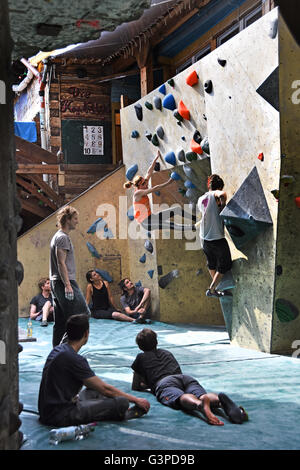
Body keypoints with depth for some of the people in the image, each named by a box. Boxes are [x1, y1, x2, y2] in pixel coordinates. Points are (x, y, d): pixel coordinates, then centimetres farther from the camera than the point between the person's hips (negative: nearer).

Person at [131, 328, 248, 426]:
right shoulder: (167, 353, 43)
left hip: (165, 383, -4)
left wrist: (147, 384, 56)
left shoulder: (141, 358, 32)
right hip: (186, 377, 4)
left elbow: (135, 387, 34)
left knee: (182, 398, -35)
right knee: (201, 395, -26)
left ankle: (200, 404, -71)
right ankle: (220, 400, -62)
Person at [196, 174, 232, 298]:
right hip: (217, 240, -6)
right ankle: (211, 290, 13)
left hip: (204, 239, 7)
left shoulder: (200, 199, 5)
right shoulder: (215, 195, -13)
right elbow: (223, 194, -36)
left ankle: (215, 284, 44)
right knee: (224, 265, 13)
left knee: (211, 263, 27)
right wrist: (223, 206, -21)